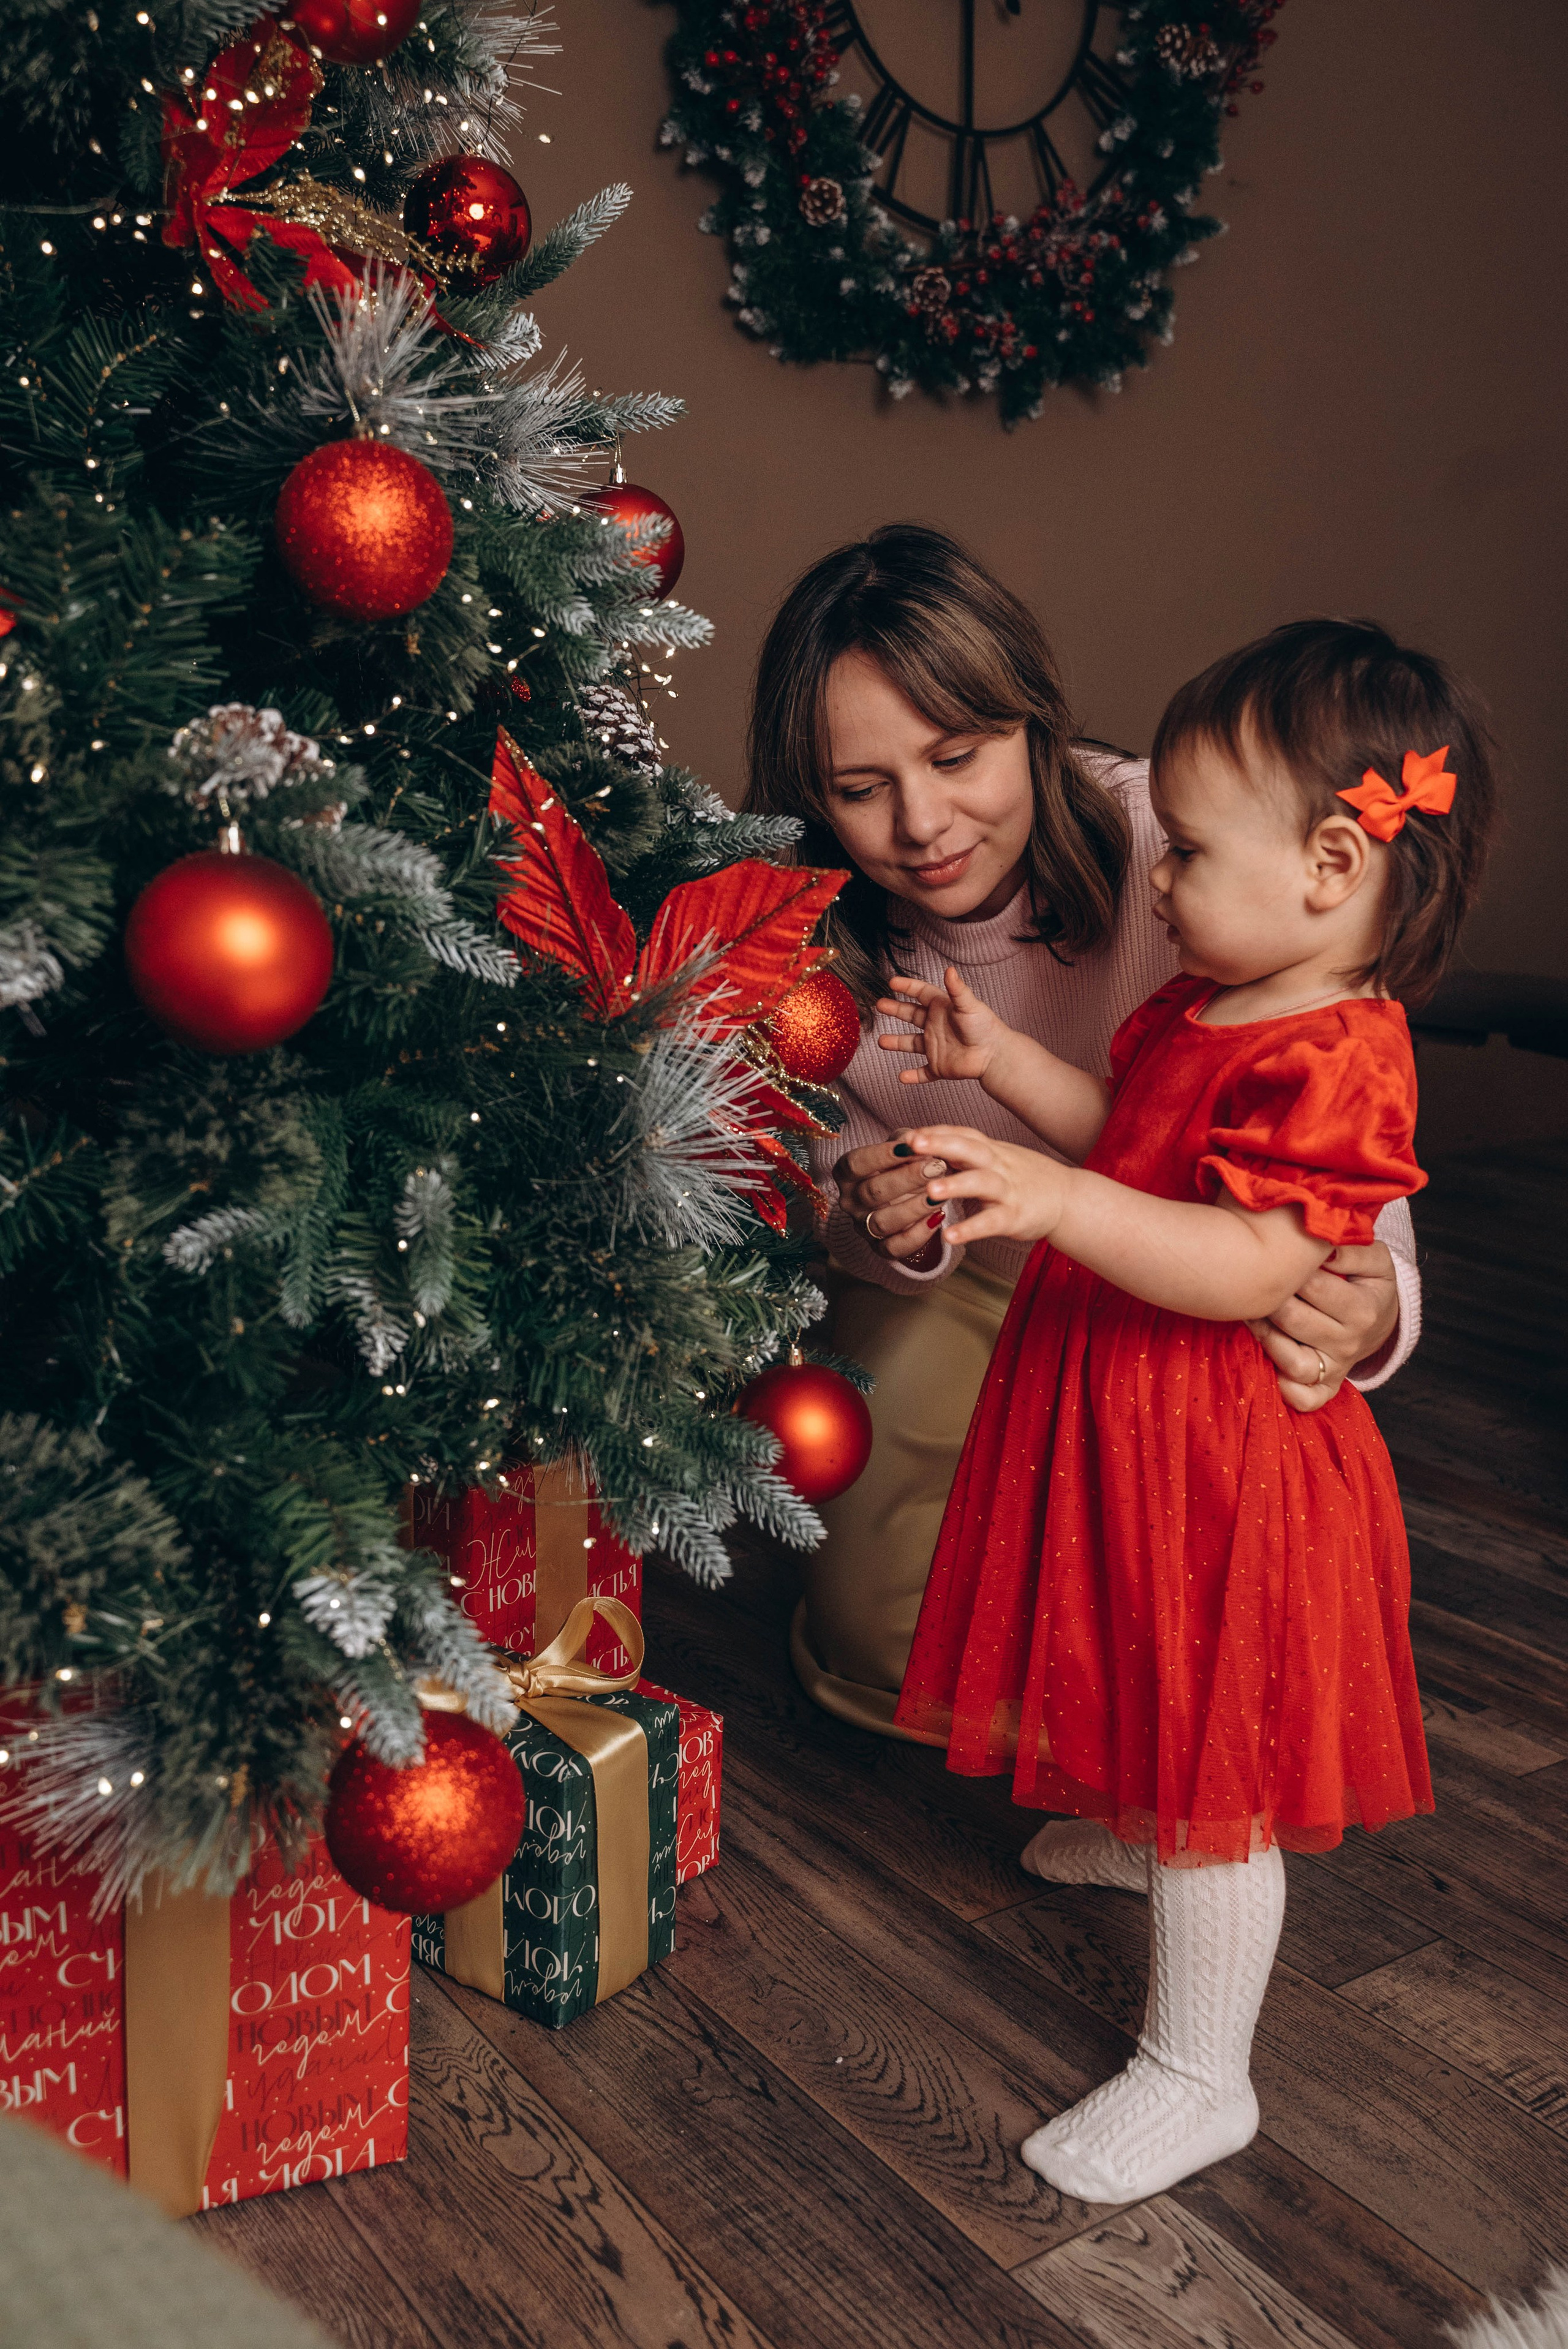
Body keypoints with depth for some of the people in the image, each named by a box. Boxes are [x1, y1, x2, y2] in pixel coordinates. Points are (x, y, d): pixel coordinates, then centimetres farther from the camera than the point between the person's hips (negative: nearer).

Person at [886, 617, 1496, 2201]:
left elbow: (1250, 1269, -32)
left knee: (1211, 1779, 3)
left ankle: (1197, 2076, 19)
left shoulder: (1333, 1059, -25)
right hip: (1120, 1430, 9)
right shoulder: (1207, 1008, 6)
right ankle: (1129, 1831, 60)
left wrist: (1062, 1201, -40)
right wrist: (1003, 1062, 12)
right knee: (1148, 1708, 31)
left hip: (1220, 1466, -9)